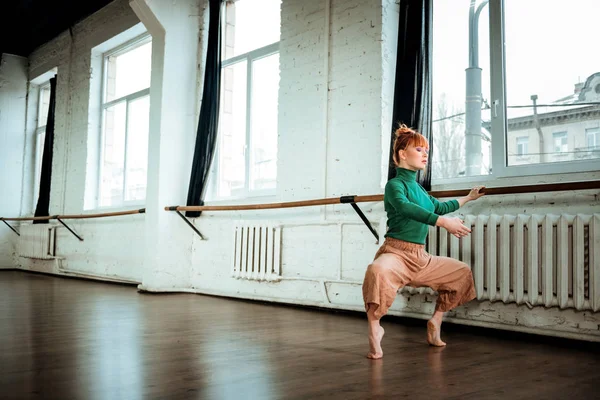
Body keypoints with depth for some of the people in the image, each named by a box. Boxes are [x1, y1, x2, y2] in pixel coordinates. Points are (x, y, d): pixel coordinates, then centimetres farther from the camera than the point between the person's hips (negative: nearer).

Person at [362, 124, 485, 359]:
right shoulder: (394, 184, -8)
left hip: (420, 257, 9)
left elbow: (438, 207, 36)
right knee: (379, 271, -42)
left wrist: (467, 198, 48)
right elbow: (405, 208, -30)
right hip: (396, 252, -9)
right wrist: (443, 222, -40)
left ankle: (435, 322, 25)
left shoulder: (418, 188, 16)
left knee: (462, 272, 17)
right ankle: (374, 329, -22)